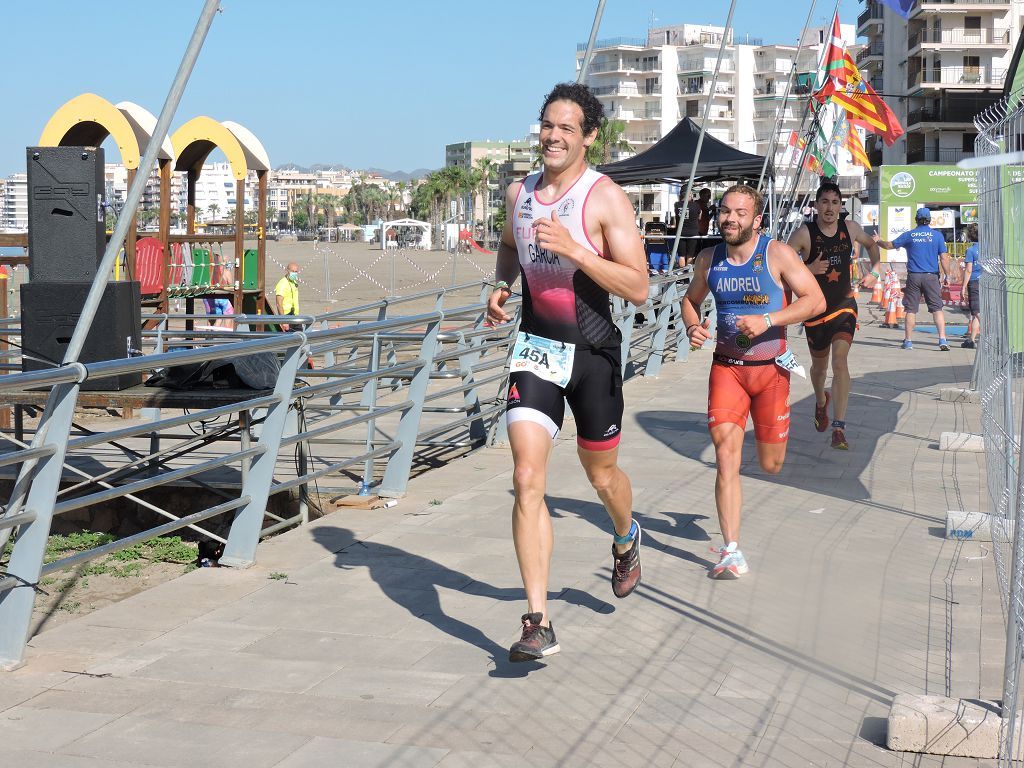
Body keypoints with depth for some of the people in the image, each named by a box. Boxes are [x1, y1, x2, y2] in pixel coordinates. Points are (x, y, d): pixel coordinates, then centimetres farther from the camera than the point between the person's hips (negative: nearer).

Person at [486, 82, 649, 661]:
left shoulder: (606, 198, -12)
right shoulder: (519, 193, 4)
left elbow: (639, 288, -17)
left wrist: (572, 248, -27)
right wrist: (502, 285, 6)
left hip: (593, 352, -3)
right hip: (536, 348, 3)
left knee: (601, 473, 15)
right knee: (527, 480, -11)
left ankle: (627, 539, 52)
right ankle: (539, 624, -9)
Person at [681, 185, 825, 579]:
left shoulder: (777, 254, -9)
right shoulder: (709, 258, 2)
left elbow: (815, 300, -11)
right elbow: (691, 299, 18)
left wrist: (767, 320, -22)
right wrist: (692, 326, -4)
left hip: (770, 367, -2)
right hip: (726, 366, 2)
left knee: (770, 465, 9)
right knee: (726, 455, -12)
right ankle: (731, 551, -10)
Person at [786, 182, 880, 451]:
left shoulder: (850, 228, -1)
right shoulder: (804, 233, -13)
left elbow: (871, 244, 21)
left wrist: (875, 271, 8)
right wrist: (809, 269, -26)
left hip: (844, 306, 1)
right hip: (815, 309, -1)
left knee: (840, 361, -16)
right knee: (819, 365, 16)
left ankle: (839, 429, -17)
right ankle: (821, 402, 51)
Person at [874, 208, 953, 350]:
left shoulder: (909, 235, 2)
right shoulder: (937, 235, 1)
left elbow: (889, 245, 11)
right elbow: (944, 258, -2)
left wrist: (878, 241, 30)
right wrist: (947, 275, 8)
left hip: (913, 276, 1)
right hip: (931, 276, -1)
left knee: (911, 310, 6)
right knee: (937, 309, 0)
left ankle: (908, 341, 9)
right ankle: (942, 340, -9)